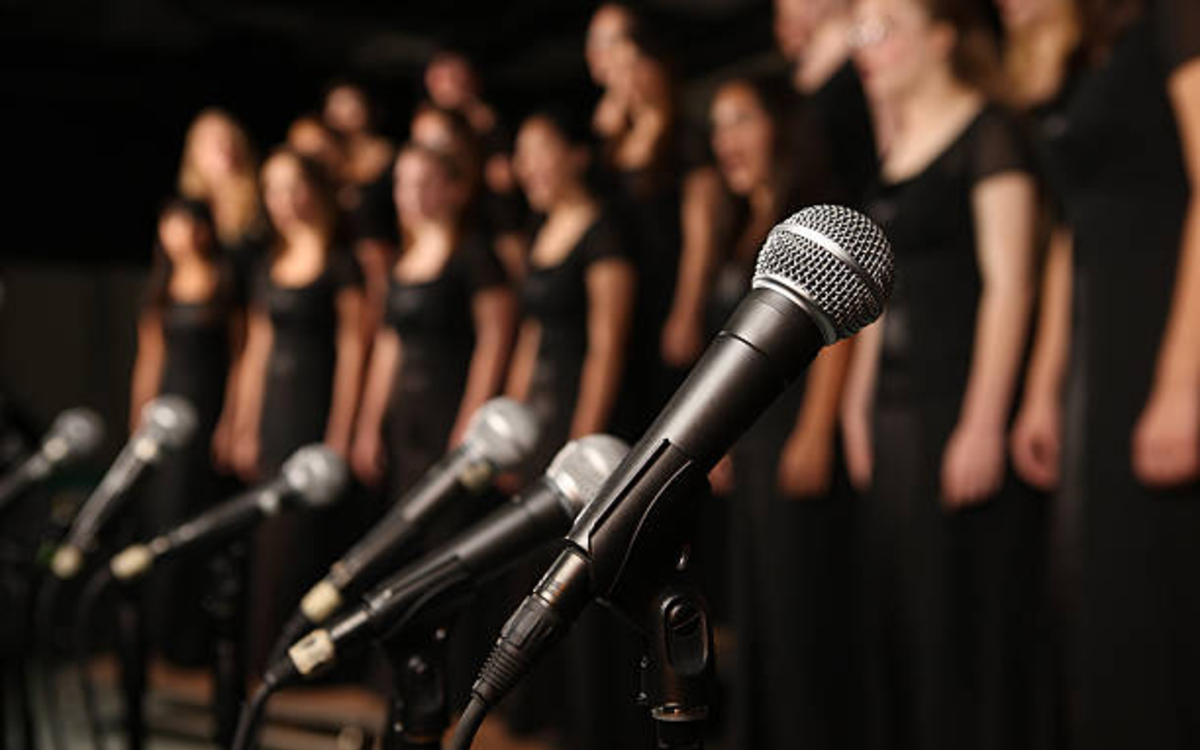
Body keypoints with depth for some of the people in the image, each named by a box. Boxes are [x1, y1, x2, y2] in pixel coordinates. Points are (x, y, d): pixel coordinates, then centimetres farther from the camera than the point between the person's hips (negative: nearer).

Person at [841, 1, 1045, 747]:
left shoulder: (988, 134, -5)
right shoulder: (896, 153, 18)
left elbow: (1009, 281, -13)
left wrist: (984, 424, -20)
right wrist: (861, 405, 16)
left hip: (965, 402, -8)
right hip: (898, 408, 8)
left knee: (971, 617, -6)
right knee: (903, 620, 9)